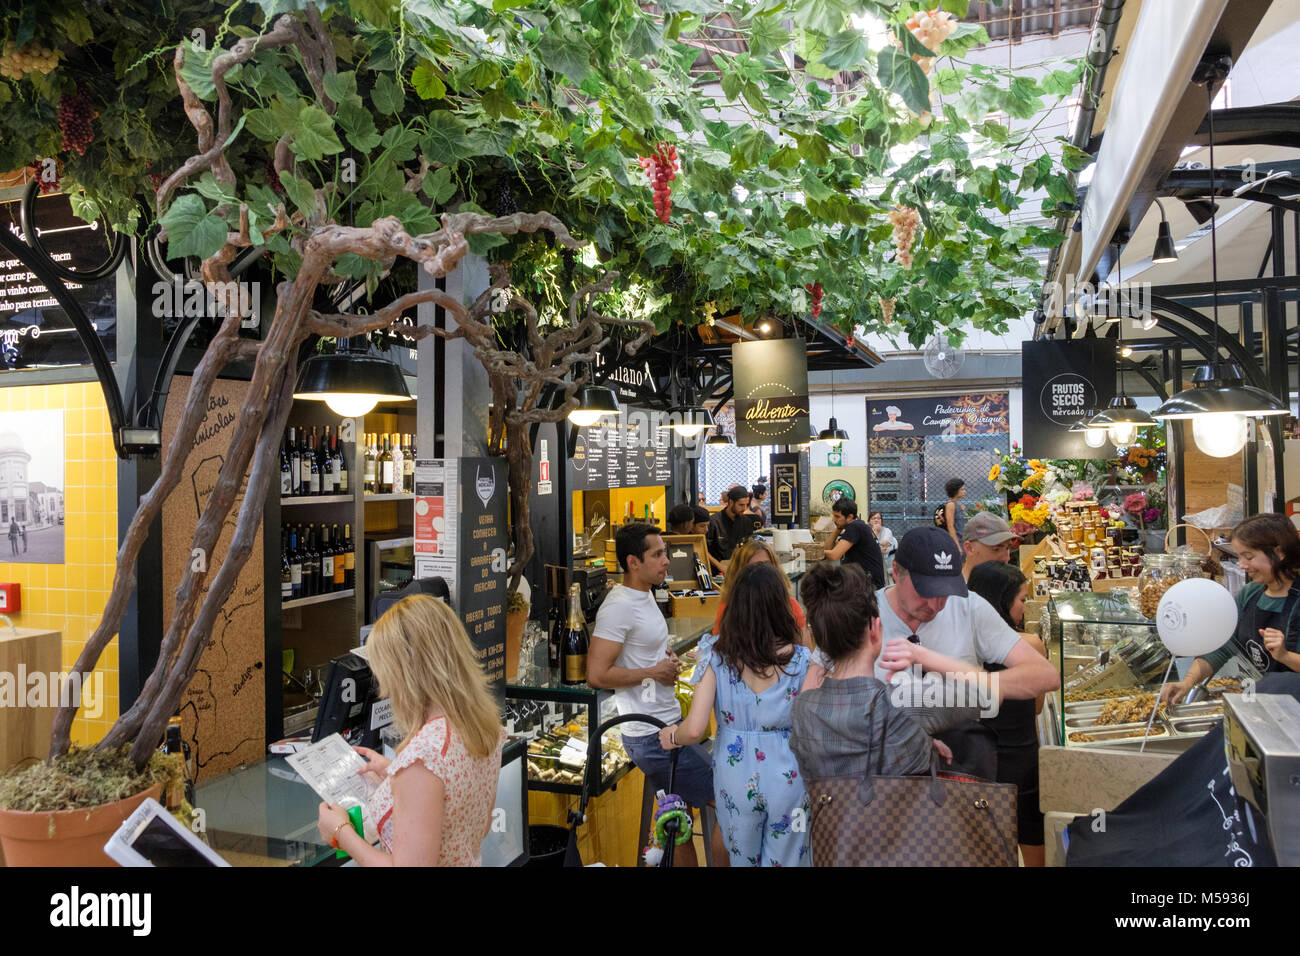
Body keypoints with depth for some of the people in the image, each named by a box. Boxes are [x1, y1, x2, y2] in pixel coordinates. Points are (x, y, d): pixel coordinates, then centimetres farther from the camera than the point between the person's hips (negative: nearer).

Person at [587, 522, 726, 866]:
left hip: (668, 724, 10)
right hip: (651, 736, -10)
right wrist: (653, 672, -15)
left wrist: (667, 657, 8)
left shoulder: (645, 595, 12)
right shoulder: (619, 606, -19)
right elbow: (597, 675, -23)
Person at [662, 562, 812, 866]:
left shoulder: (715, 656, -13)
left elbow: (695, 729, -16)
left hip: (735, 775, 1)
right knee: (784, 861, 19)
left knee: (742, 860, 24)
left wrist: (671, 735, 5)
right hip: (787, 777, -1)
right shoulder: (801, 660, -15)